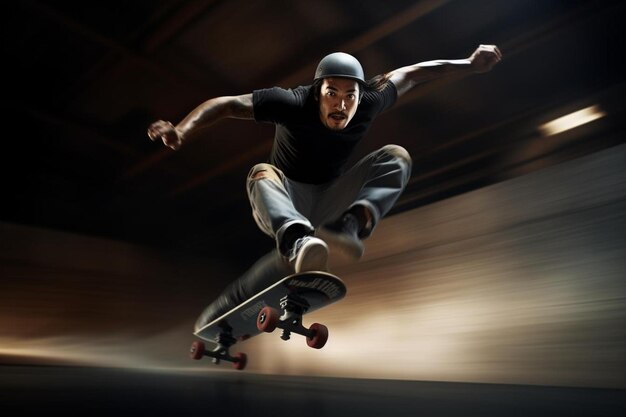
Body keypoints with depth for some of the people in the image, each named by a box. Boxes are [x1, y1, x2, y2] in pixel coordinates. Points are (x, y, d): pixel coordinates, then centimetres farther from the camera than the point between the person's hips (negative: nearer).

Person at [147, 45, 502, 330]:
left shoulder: (367, 104, -11)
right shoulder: (293, 104, -20)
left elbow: (412, 74, 3)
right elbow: (227, 104, -23)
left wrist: (471, 65, 7)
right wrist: (183, 130, -37)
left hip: (329, 203, 4)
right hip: (287, 203, -3)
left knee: (397, 157, -14)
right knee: (262, 174, -36)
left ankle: (352, 223, -39)